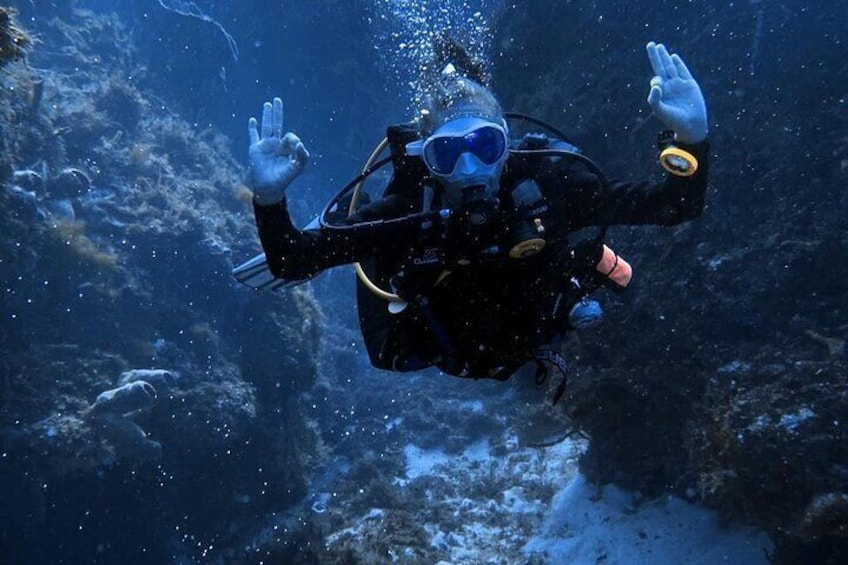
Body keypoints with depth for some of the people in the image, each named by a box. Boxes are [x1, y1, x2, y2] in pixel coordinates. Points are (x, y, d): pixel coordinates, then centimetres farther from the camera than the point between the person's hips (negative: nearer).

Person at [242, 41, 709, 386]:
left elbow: (672, 207, -32)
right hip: (454, 350, -1)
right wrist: (269, 199, -53)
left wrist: (690, 137, -49)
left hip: (535, 332, 2)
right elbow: (292, 264, -36)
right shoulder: (406, 212, -38)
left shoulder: (546, 180, -35)